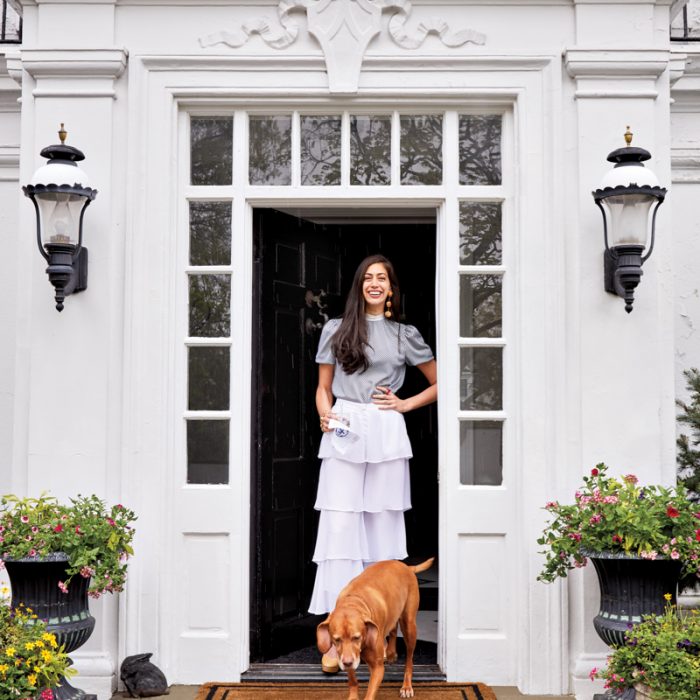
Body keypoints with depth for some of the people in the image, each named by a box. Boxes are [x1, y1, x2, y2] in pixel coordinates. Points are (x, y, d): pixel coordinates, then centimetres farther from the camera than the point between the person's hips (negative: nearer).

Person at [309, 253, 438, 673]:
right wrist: (325, 414, -5)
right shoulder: (336, 330, 13)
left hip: (387, 437, 1)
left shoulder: (406, 335, 12)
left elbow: (438, 384, 18)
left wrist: (405, 404, 3)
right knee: (339, 527, -7)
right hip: (343, 434, 0)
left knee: (384, 528, 3)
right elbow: (324, 387, 14)